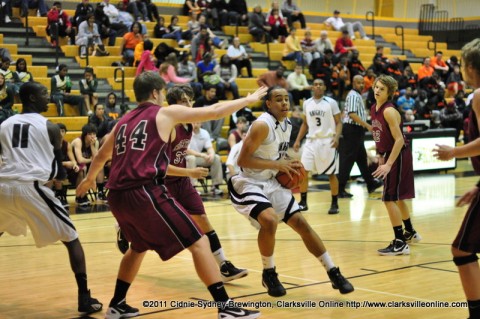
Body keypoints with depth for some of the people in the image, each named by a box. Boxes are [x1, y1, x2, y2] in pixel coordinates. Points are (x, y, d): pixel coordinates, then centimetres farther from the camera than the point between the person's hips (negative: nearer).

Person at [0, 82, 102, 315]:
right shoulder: (50, 127, 7)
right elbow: (59, 171, 12)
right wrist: (61, 173, 33)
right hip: (32, 187, -4)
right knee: (71, 239, 7)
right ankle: (84, 298, -2)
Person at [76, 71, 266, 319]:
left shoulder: (124, 121, 23)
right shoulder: (166, 113, 6)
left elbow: (102, 156, 37)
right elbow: (215, 112, 6)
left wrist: (89, 179, 56)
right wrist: (249, 99, 19)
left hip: (117, 196, 7)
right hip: (145, 193, -7)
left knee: (139, 246, 31)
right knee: (198, 242, -1)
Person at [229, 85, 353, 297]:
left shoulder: (287, 125, 6)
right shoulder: (262, 125, -20)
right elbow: (242, 160, -24)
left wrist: (288, 165, 1)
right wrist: (277, 165, -23)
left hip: (271, 183, 8)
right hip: (248, 184, -8)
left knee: (301, 223, 4)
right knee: (269, 220, -31)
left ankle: (333, 273, 13)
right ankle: (269, 274, -7)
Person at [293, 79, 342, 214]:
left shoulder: (331, 102, -4)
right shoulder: (306, 103, 8)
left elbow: (338, 122, -4)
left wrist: (336, 137, -21)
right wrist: (298, 140, 9)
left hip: (327, 141, -4)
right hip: (311, 141, 4)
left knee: (331, 174, 1)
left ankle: (335, 204, 12)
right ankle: (303, 202, 8)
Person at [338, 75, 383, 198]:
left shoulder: (357, 95, 17)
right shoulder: (353, 95, -14)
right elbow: (352, 114, -24)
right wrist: (367, 125, -24)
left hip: (356, 131, 10)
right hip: (352, 131, -10)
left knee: (362, 158, 18)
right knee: (347, 160, -8)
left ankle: (371, 184, 30)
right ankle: (339, 189, -6)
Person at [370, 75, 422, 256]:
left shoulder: (389, 111, -21)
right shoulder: (374, 109, 5)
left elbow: (399, 140, -25)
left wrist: (389, 164, -30)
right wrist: (381, 157, 15)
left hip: (398, 156, -9)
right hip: (389, 155, 9)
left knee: (389, 199, -9)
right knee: (397, 198, 21)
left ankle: (400, 244, -3)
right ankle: (410, 233, 39)